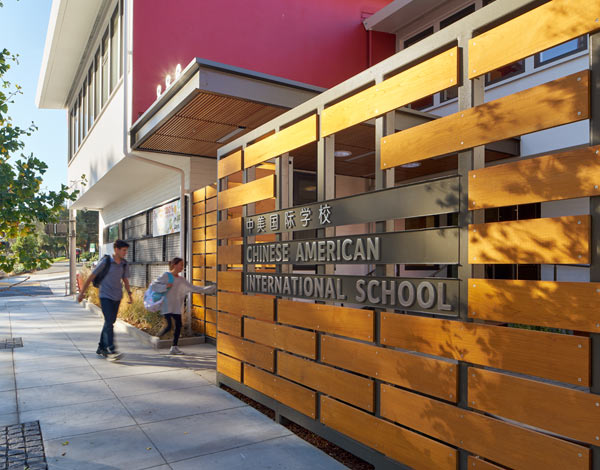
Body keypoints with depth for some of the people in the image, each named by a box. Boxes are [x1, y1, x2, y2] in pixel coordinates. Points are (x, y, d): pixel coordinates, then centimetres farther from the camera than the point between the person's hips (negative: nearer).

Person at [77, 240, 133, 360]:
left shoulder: (124, 264, 5)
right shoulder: (106, 261, -10)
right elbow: (91, 277, -4)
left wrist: (129, 294, 6)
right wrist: (81, 293, -2)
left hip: (117, 297, 6)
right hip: (105, 296, -5)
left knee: (110, 322, 10)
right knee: (109, 322, -14)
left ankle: (101, 348, 22)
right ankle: (110, 350, -18)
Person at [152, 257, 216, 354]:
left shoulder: (182, 280, 11)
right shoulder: (165, 276, -5)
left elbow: (193, 288, 12)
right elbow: (153, 286, -8)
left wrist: (209, 289, 6)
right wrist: (165, 286, -20)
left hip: (176, 307, 6)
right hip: (167, 307, -6)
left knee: (178, 325, 4)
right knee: (168, 326, -13)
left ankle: (174, 347, 14)